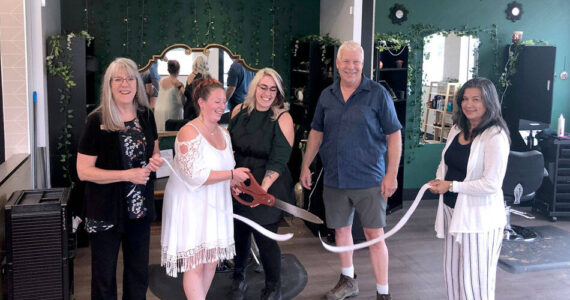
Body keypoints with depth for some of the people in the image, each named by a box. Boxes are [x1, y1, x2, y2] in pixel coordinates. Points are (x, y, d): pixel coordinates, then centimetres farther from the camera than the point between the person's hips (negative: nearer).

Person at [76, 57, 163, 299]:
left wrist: (156, 160, -5)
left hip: (140, 208, 5)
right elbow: (83, 171, -15)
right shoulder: (97, 121, -13)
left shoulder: (146, 116, 2)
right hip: (107, 211, -4)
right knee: (104, 277, 9)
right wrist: (128, 175, -22)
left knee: (138, 272, 17)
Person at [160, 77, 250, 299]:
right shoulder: (188, 132, -15)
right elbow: (194, 175, -23)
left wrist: (237, 182, -2)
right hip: (191, 206, -7)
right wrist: (231, 174, -20)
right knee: (195, 264, -1)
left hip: (215, 206, 7)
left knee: (212, 261, 13)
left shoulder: (224, 133, 8)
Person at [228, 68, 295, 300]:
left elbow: (278, 160, -17)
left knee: (264, 237, 1)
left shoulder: (282, 118, -12)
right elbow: (229, 146, 11)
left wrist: (263, 189, -27)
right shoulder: (239, 111, 1)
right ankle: (239, 279, 39)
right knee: (239, 233, 15)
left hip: (268, 189, -4)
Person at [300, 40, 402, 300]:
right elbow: (316, 132, 14)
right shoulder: (327, 95, 6)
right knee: (341, 229, 16)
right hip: (334, 179, 5)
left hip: (369, 179, -4)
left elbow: (394, 134, -6)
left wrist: (391, 174, -11)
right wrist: (306, 166, 10)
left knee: (374, 234, -2)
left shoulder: (377, 94, -6)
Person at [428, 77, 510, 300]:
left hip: (478, 216, -8)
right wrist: (439, 180, -1)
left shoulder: (495, 136, -17)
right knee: (452, 271, 19)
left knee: (475, 279, 1)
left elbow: (491, 184, -21)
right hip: (453, 210, 8)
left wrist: (451, 186, -16)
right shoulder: (457, 129, 7)